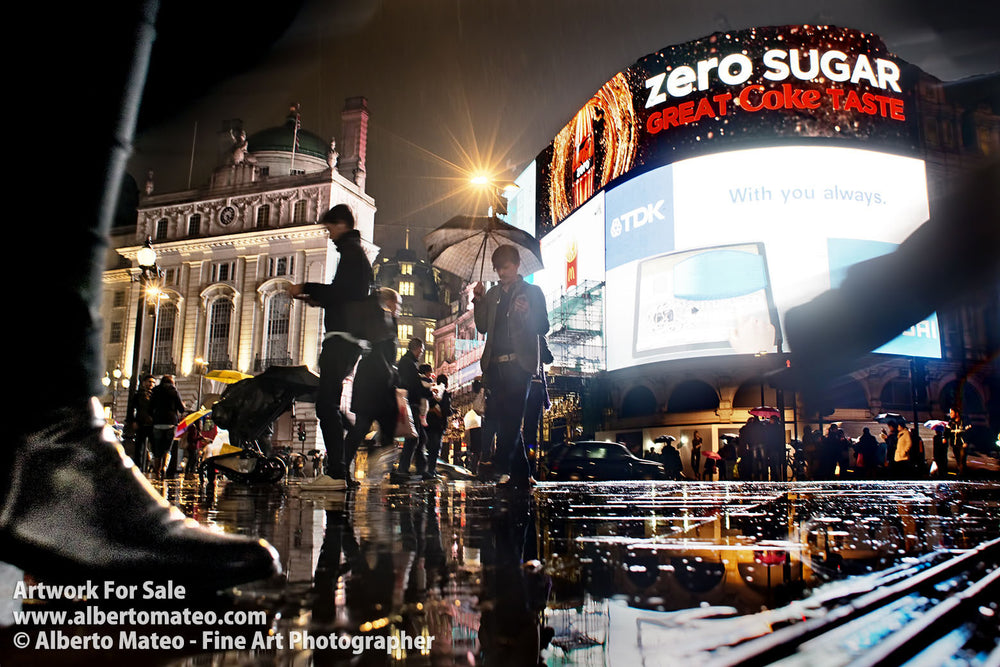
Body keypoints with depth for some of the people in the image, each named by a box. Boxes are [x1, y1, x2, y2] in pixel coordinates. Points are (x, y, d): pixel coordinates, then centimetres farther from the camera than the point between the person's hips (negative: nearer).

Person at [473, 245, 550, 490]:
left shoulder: (532, 292, 7)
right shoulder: (492, 294, 21)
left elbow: (543, 327, 0)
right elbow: (482, 327, 18)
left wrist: (527, 313, -19)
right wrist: (479, 300, 7)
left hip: (519, 363, -5)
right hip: (495, 364, 5)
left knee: (510, 417, -15)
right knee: (495, 416, 3)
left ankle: (499, 468, -18)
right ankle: (520, 474, 12)